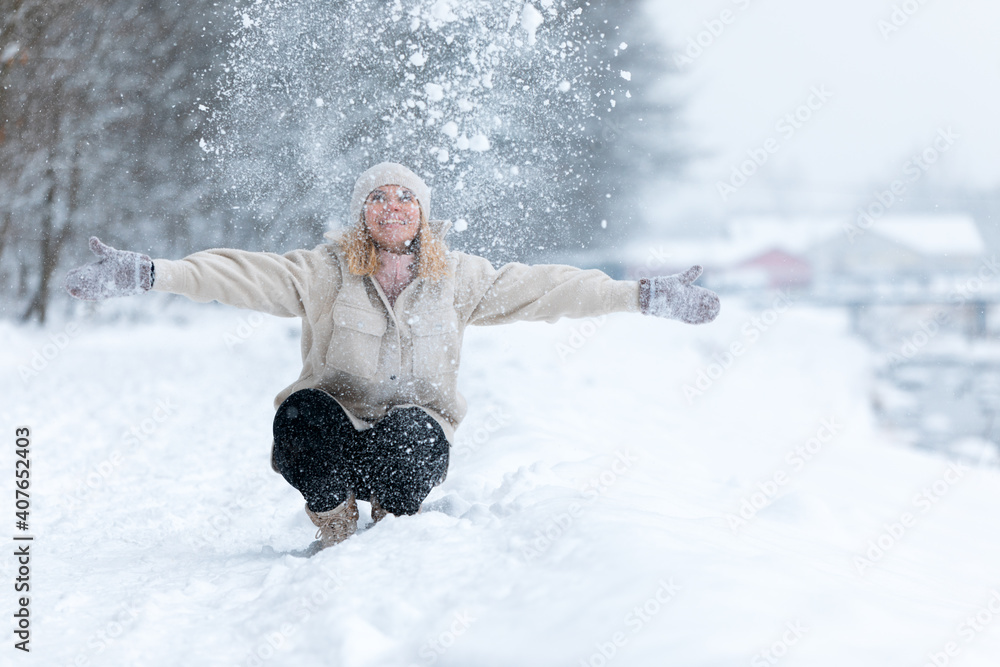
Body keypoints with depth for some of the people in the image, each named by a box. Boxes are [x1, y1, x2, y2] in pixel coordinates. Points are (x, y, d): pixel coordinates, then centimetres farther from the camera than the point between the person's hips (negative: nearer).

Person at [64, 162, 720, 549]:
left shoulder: (456, 278, 4)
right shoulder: (327, 273, -3)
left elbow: (542, 288, 4)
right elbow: (246, 274, -13)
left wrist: (645, 296, 1)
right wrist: (150, 274, -27)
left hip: (414, 438, 1)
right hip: (334, 428, -1)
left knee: (404, 434, -34)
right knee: (304, 413, -34)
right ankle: (336, 539, -8)